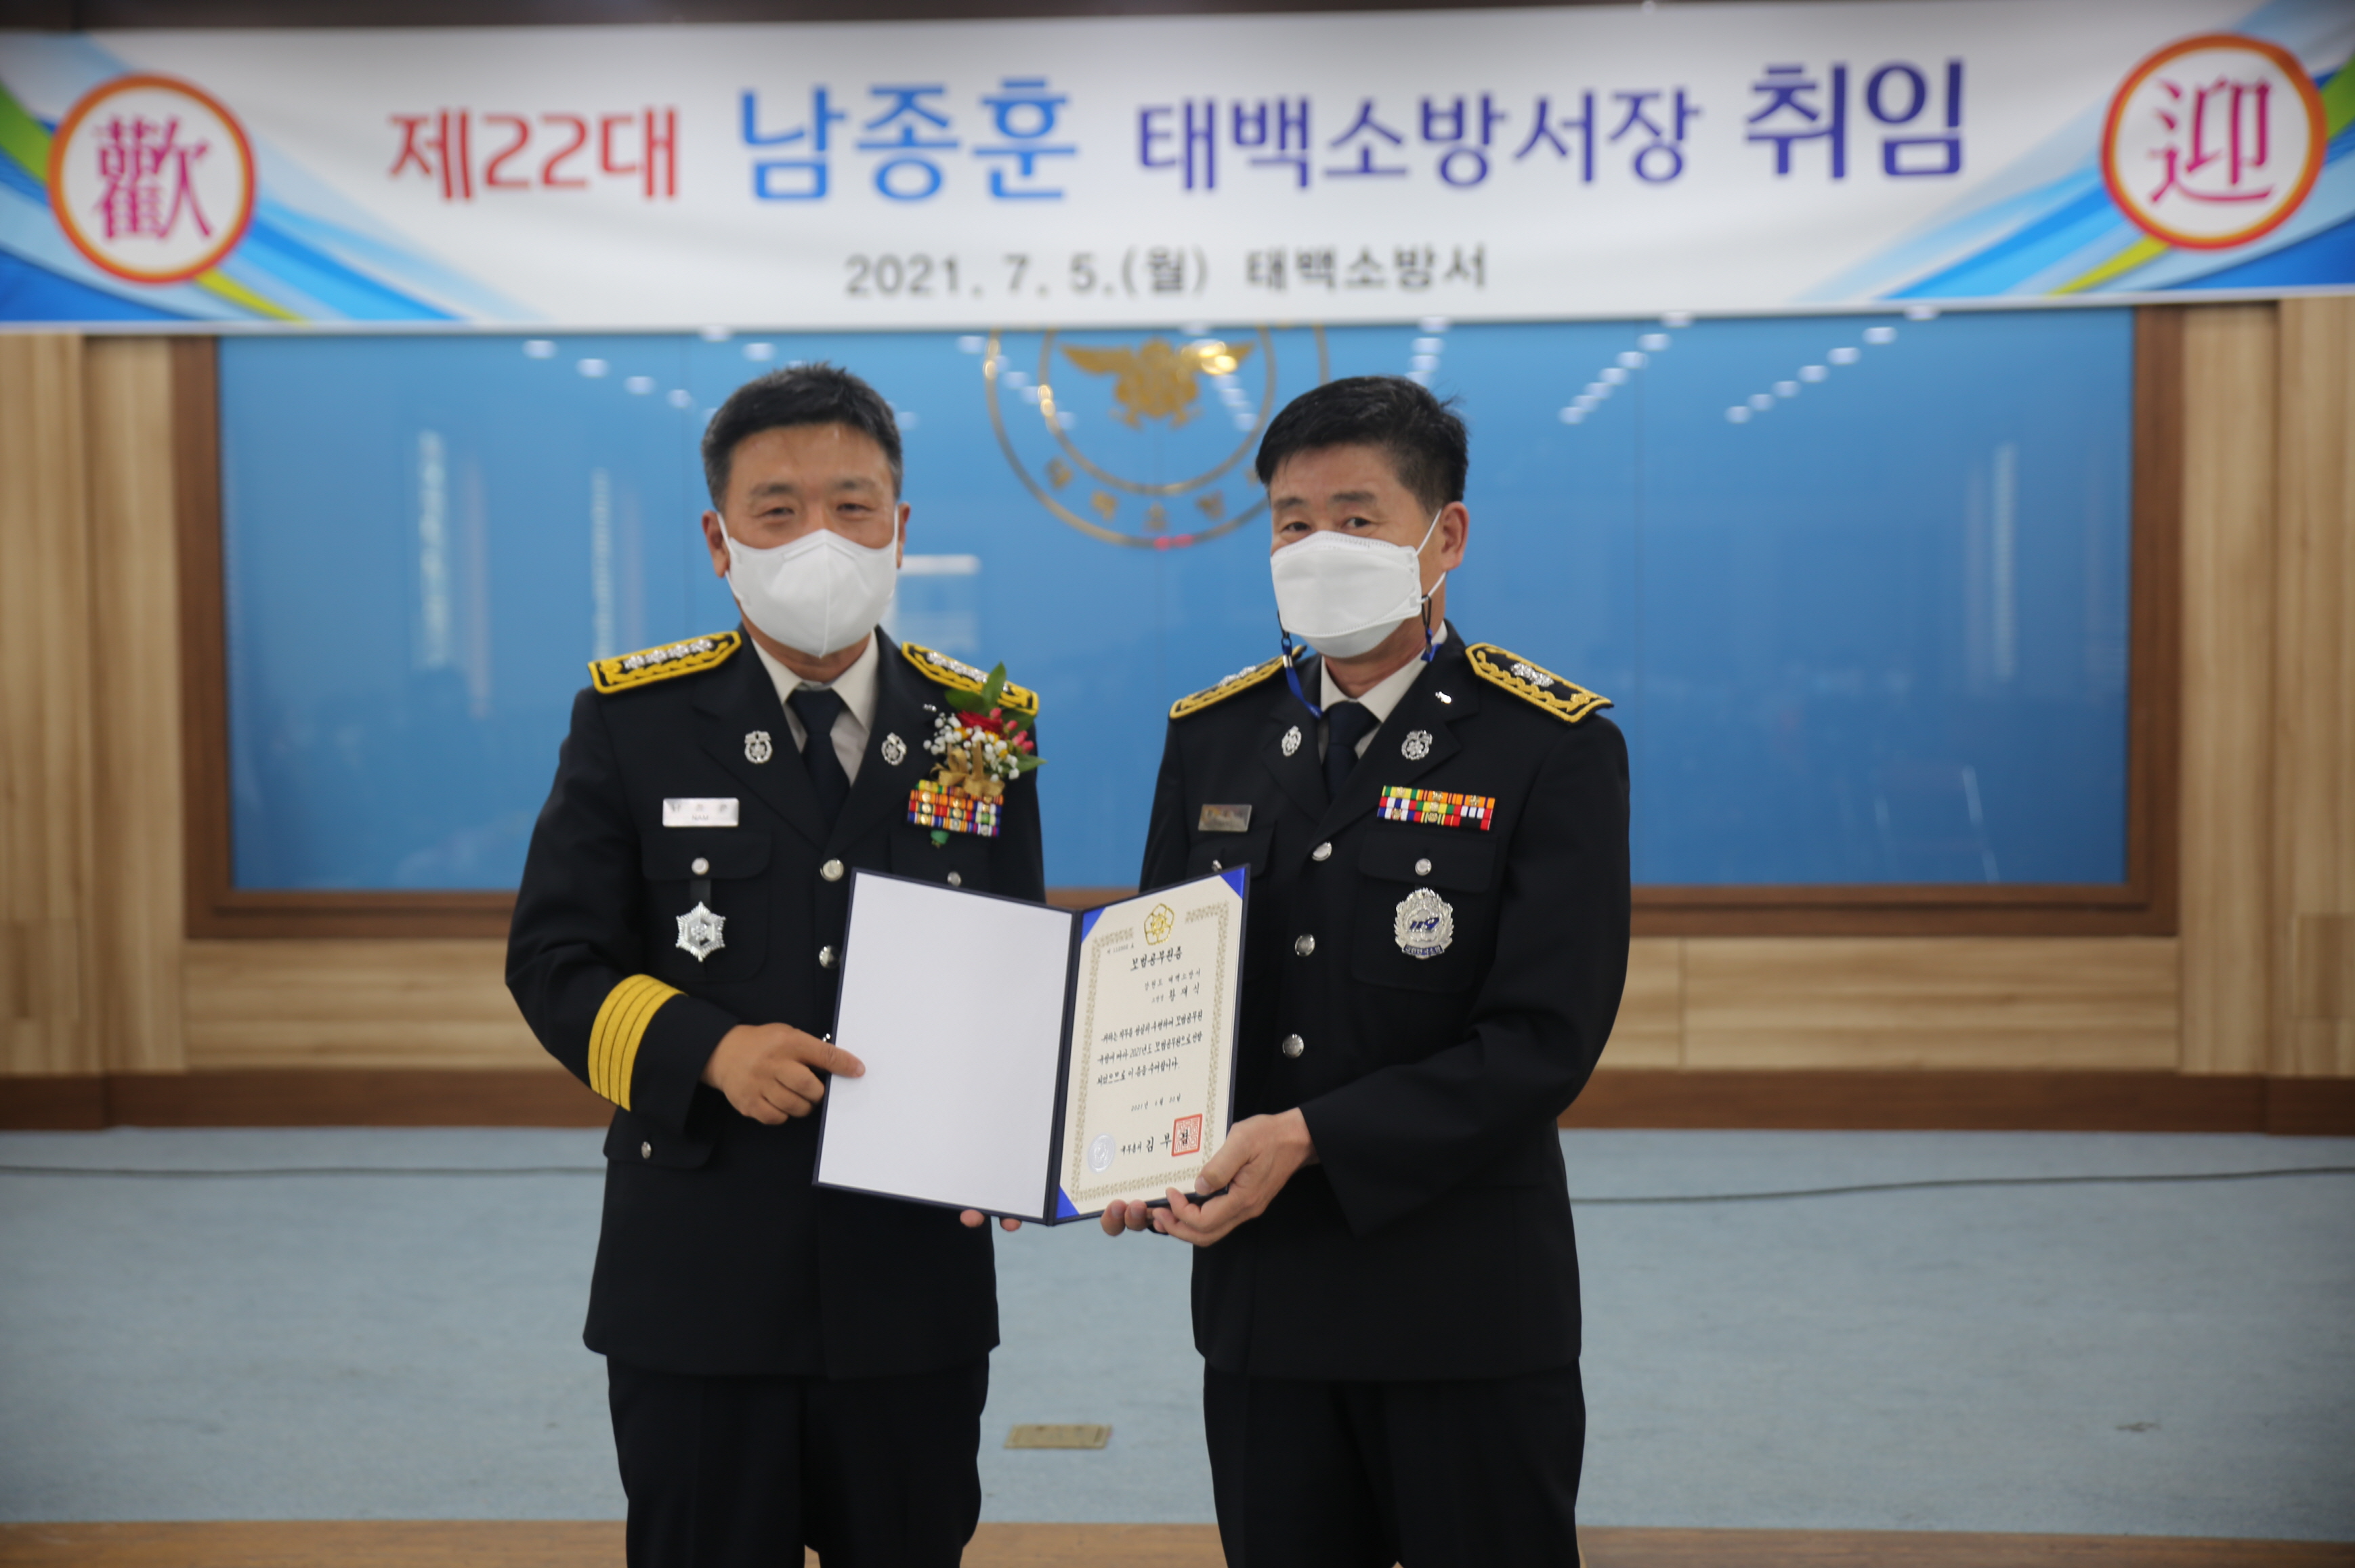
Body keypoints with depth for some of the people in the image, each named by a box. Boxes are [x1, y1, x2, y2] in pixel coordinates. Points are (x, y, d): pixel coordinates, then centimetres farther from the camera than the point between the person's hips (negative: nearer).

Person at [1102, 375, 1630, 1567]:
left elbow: (1545, 1037, -15)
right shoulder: (1213, 737, 7)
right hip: (1260, 1295, 4)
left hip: (1466, 1302, -4)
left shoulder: (1555, 751, -8)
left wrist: (1311, 1139, -22)